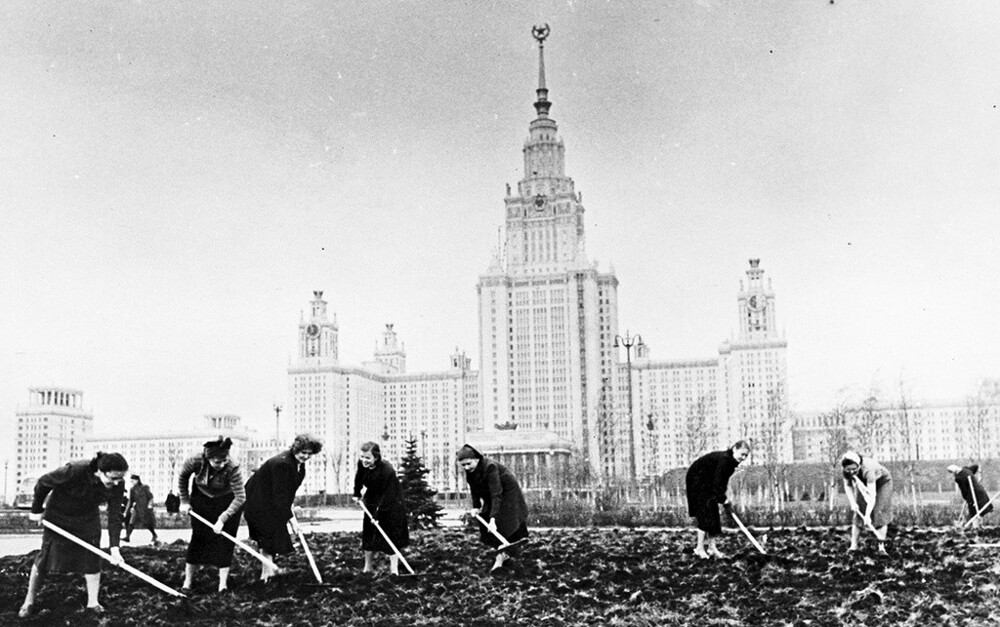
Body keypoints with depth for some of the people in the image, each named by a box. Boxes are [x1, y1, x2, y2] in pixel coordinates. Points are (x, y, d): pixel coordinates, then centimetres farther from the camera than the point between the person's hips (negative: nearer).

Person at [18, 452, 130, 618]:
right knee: (46, 558, 1)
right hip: (58, 515, -3)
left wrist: (114, 547, -31)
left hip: (88, 518, 3)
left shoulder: (117, 485, -26)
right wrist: (36, 509, -7)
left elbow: (115, 515, -23)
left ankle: (92, 603, 7)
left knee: (92, 558, -2)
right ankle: (29, 602, 18)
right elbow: (43, 482, -20)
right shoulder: (73, 472, -38)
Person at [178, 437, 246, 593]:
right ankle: (187, 581, 10)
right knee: (198, 538, 2)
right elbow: (182, 477, -6)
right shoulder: (196, 462, -29)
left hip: (226, 503, -2)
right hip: (201, 501, 2)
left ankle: (223, 583, -1)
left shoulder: (232, 469, -35)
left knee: (224, 541, -6)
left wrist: (222, 519, -34)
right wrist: (185, 500, 0)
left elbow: (240, 497, -32)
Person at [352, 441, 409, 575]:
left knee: (392, 535, -8)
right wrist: (357, 494, 16)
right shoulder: (362, 464, -17)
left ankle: (394, 568, -5)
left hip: (391, 504, -6)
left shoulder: (387, 471, -34)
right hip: (372, 501, 6)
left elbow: (387, 495, -30)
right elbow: (359, 478, 7)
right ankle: (368, 567, 20)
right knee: (368, 533, 9)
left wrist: (378, 515, -30)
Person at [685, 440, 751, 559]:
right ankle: (699, 548, -7)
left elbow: (722, 482, 5)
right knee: (706, 515, -11)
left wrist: (723, 498, -4)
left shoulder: (731, 461, 1)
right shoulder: (723, 459, -27)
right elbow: (717, 483, -27)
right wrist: (723, 500, -20)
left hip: (708, 484, 9)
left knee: (714, 516, 6)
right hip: (697, 481, -9)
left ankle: (712, 548, 9)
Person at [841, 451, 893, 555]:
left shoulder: (868, 469, -44)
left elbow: (872, 494, -46)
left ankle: (881, 547, -10)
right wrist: (852, 502, -20)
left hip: (882, 481, -5)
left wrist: (867, 515, -51)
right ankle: (853, 545, -2)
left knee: (880, 513, -13)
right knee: (858, 512, -3)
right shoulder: (847, 471, -27)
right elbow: (847, 486, -8)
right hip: (864, 483, 5)